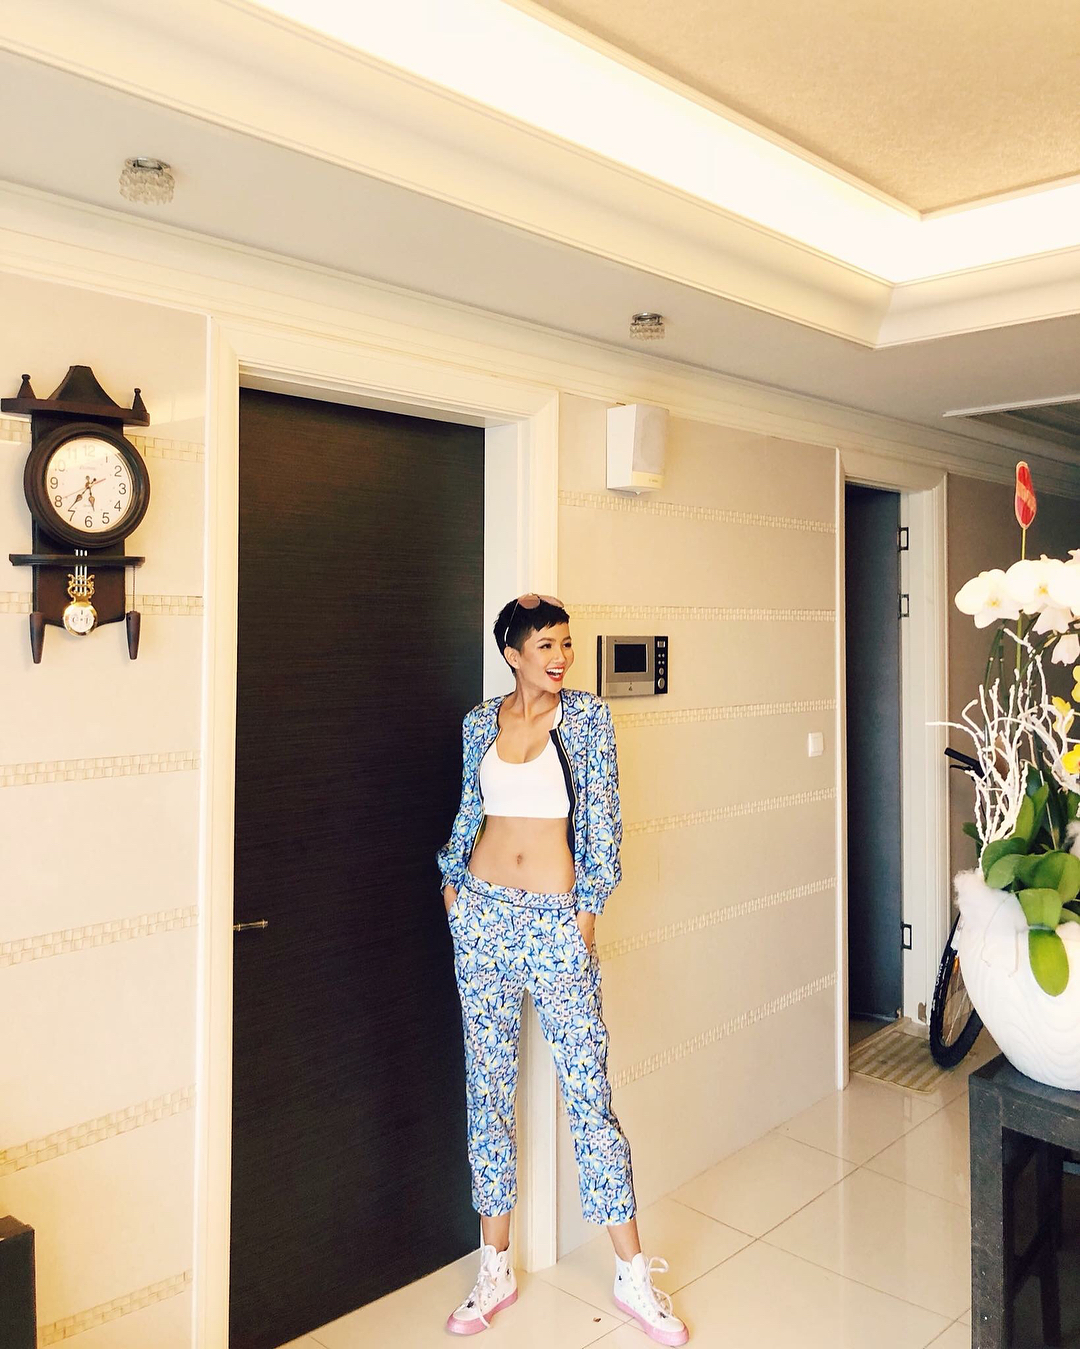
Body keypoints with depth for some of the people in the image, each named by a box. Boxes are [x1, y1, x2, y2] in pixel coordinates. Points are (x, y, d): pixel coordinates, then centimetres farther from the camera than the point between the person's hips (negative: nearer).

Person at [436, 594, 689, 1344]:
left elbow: (603, 817, -2)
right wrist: (452, 880, 9)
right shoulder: (481, 723, 6)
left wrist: (588, 907, -5)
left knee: (588, 1088, 0)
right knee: (488, 1086, 9)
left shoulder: (588, 716, -2)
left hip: (556, 917, -3)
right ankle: (497, 1269, 25)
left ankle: (634, 1274, 16)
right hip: (483, 913, 3)